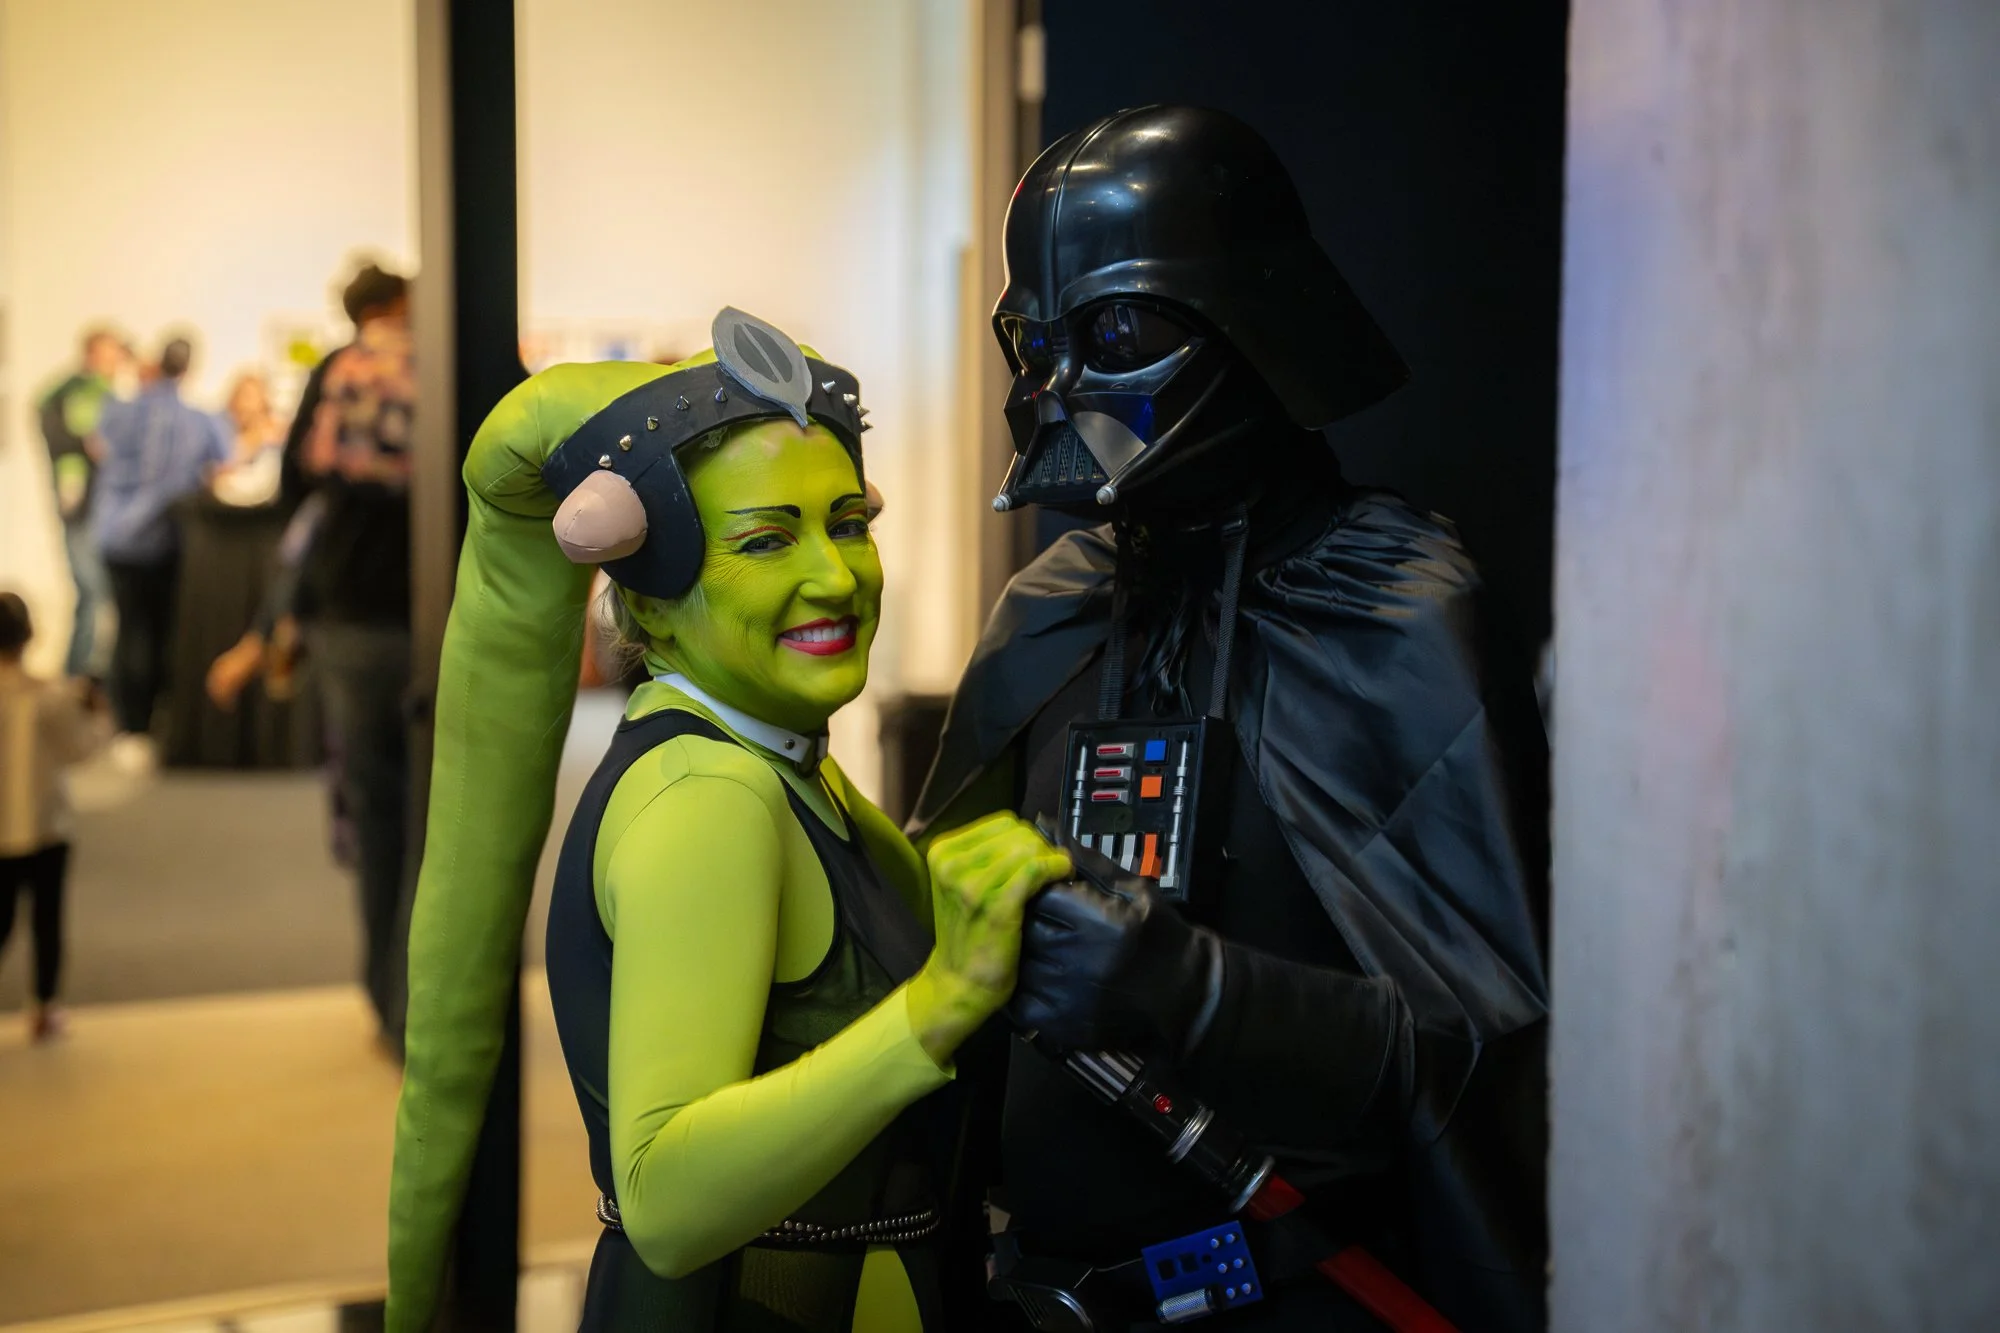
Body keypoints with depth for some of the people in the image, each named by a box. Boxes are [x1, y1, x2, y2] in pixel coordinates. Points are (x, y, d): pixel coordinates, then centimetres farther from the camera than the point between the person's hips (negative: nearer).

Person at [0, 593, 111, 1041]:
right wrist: (97, 716, 13)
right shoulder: (49, 697, -16)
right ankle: (43, 1010, 16)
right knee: (47, 917, 10)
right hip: (43, 828, -3)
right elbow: (79, 747, -4)